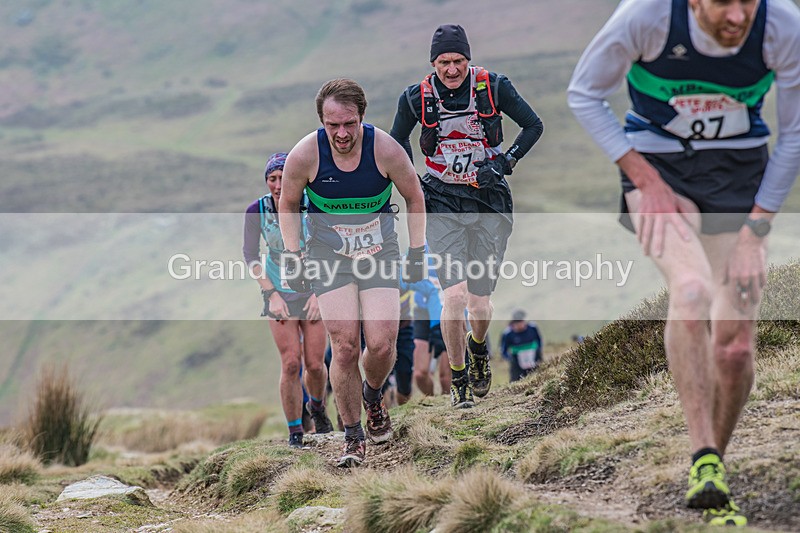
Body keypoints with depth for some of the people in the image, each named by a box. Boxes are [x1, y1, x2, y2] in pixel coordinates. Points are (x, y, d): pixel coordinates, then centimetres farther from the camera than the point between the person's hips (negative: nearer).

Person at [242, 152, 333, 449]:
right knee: (291, 363, -11)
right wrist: (271, 294, -9)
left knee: (314, 364, -3)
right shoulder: (257, 211, -14)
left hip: (313, 290, 0)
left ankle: (316, 405, 30)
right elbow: (250, 255, -2)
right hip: (279, 292, 0)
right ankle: (294, 431, 2)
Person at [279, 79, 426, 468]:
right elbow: (288, 204, 3)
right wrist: (292, 256, -2)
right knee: (345, 347, -12)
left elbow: (414, 198, 1)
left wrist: (417, 253, 2)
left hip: (380, 252, 0)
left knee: (381, 344, -11)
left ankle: (373, 395, 24)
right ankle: (353, 438, 2)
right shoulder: (304, 155, -16)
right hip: (328, 256, 0)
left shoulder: (386, 150, -17)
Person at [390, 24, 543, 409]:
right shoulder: (416, 98, -5)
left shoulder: (493, 87, -8)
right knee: (455, 296, -15)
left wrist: (506, 162, -11)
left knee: (479, 303, 1)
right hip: (442, 204, 0)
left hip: (488, 203, 0)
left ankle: (479, 348, 37)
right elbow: (397, 141, 13)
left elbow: (534, 125, 1)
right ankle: (458, 379, 4)